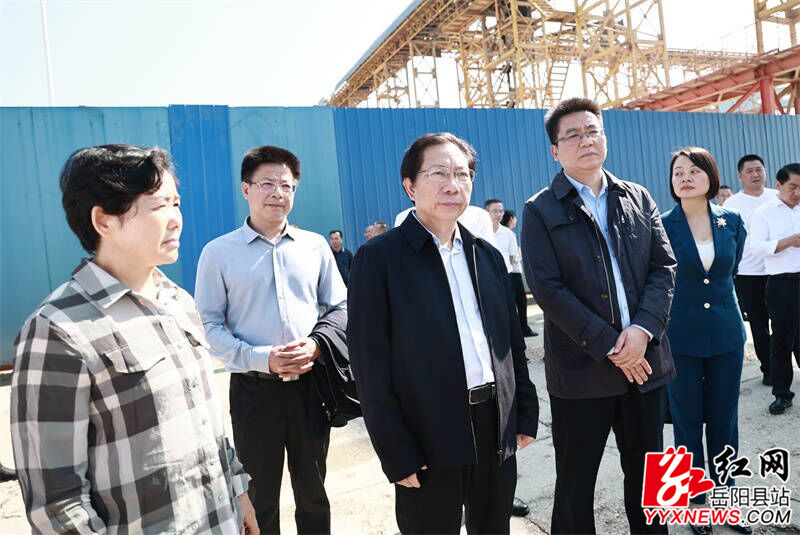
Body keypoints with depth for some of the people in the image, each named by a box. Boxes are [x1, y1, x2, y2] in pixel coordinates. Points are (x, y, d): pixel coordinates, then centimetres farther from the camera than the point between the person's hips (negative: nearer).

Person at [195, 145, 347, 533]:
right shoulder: (219, 253, -3)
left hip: (311, 383, 2)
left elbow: (341, 307, 8)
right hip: (254, 388, -2)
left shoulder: (315, 246, 4)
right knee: (260, 497, 15)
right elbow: (209, 326, -6)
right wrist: (261, 358, -19)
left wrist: (316, 345, -11)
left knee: (313, 492, 18)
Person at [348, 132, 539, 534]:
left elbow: (513, 343, 13)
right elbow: (371, 367, -12)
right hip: (428, 440, -5)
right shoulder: (378, 258, -9)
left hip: (497, 430, 6)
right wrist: (397, 454, -13)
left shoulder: (488, 256, 9)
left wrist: (525, 413, 9)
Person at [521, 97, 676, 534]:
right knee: (575, 485, 10)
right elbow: (548, 289, -12)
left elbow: (664, 266, 4)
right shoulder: (541, 211, -4)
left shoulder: (638, 199, 9)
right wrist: (609, 347, -15)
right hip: (580, 370, -4)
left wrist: (643, 328, -13)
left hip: (645, 363, 4)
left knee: (646, 475, 19)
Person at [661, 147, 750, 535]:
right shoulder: (661, 226, -10)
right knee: (688, 421, 8)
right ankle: (696, 502, 25)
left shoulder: (732, 222, 1)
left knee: (724, 419, 14)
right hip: (680, 338, -3)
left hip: (726, 334, 3)